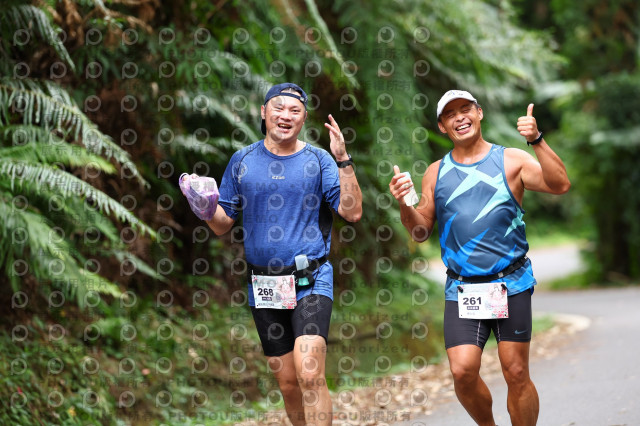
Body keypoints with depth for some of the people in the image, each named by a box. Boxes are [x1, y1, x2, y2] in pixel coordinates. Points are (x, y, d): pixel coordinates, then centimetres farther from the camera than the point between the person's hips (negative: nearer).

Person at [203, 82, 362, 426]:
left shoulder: (318, 160, 2)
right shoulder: (242, 161, 7)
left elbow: (352, 212, -8)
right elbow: (222, 225, 9)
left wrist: (343, 160, -14)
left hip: (311, 281, -3)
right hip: (263, 287, 3)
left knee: (310, 375, -19)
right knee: (287, 382, 9)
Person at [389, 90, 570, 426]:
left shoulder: (511, 161, 1)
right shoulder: (436, 174, 10)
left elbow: (560, 185, -13)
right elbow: (420, 232, 12)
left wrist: (537, 141, -24)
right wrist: (404, 205, -7)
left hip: (511, 284, -2)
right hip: (461, 289, 2)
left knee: (516, 373, -2)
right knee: (463, 371, -9)